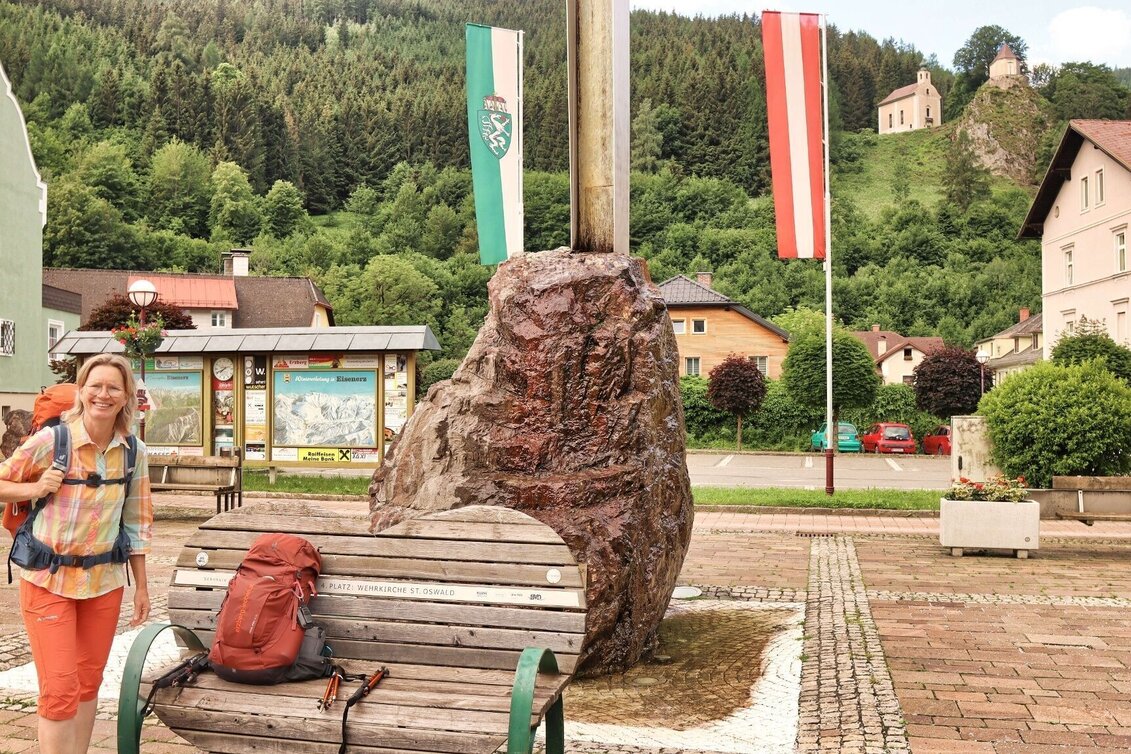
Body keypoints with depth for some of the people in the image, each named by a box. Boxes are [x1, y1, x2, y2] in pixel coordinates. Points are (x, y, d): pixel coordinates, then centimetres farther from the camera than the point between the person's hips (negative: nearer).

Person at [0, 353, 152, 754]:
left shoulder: (134, 451, -1)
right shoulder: (51, 440, -11)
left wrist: (141, 586, 9)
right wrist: (36, 488, -17)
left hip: (105, 581, 3)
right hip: (48, 581, -3)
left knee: (88, 682, 13)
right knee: (60, 688, -6)